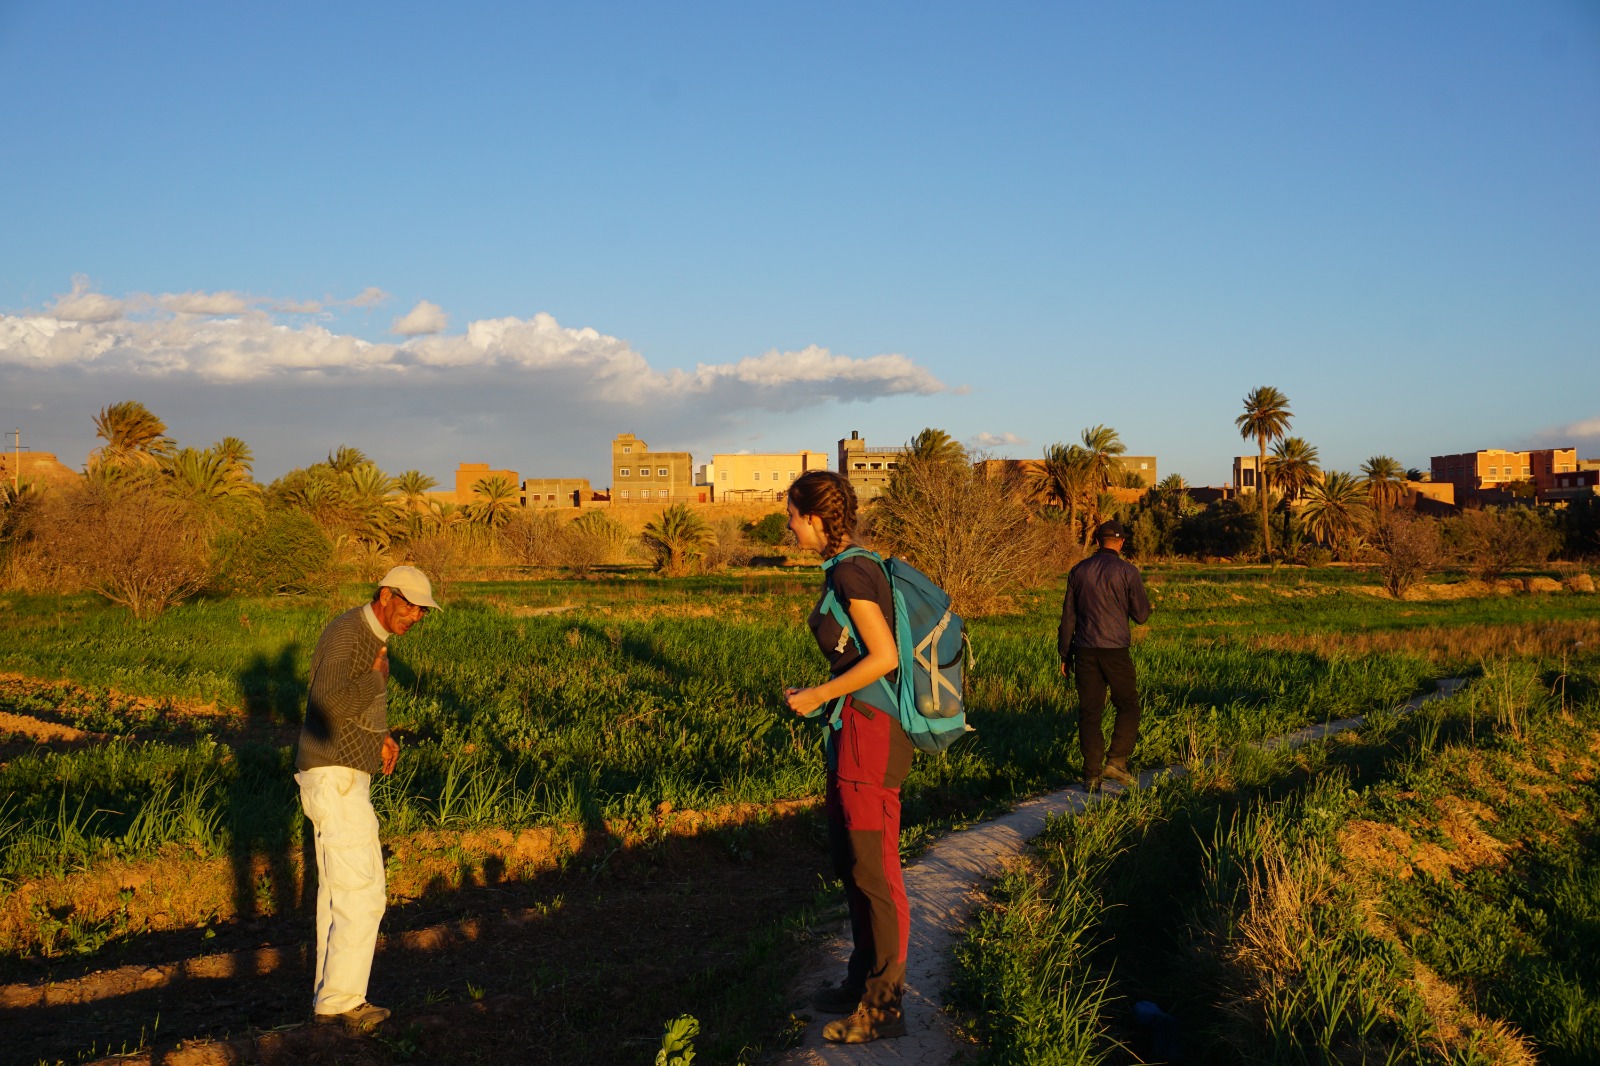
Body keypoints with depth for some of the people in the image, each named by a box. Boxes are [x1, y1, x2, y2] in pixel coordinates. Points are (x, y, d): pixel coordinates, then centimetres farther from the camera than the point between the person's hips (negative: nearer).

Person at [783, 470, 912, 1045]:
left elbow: (884, 657, -22)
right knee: (850, 861, 19)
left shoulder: (850, 572, -17)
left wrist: (818, 695, -14)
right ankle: (865, 981, 32)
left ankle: (883, 1007, 11)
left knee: (873, 869, 0)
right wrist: (818, 695, 15)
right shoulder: (852, 567, 12)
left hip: (868, 731, -10)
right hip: (857, 730, 10)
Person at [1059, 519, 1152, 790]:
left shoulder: (1079, 571, 7)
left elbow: (1068, 617, 9)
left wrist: (1065, 654, 16)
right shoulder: (1127, 571, -5)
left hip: (1084, 651, 3)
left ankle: (1092, 774, 2)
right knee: (1128, 706, 12)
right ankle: (1116, 760, -1)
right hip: (1115, 650, -3)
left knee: (1089, 712, 5)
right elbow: (1141, 615, -2)